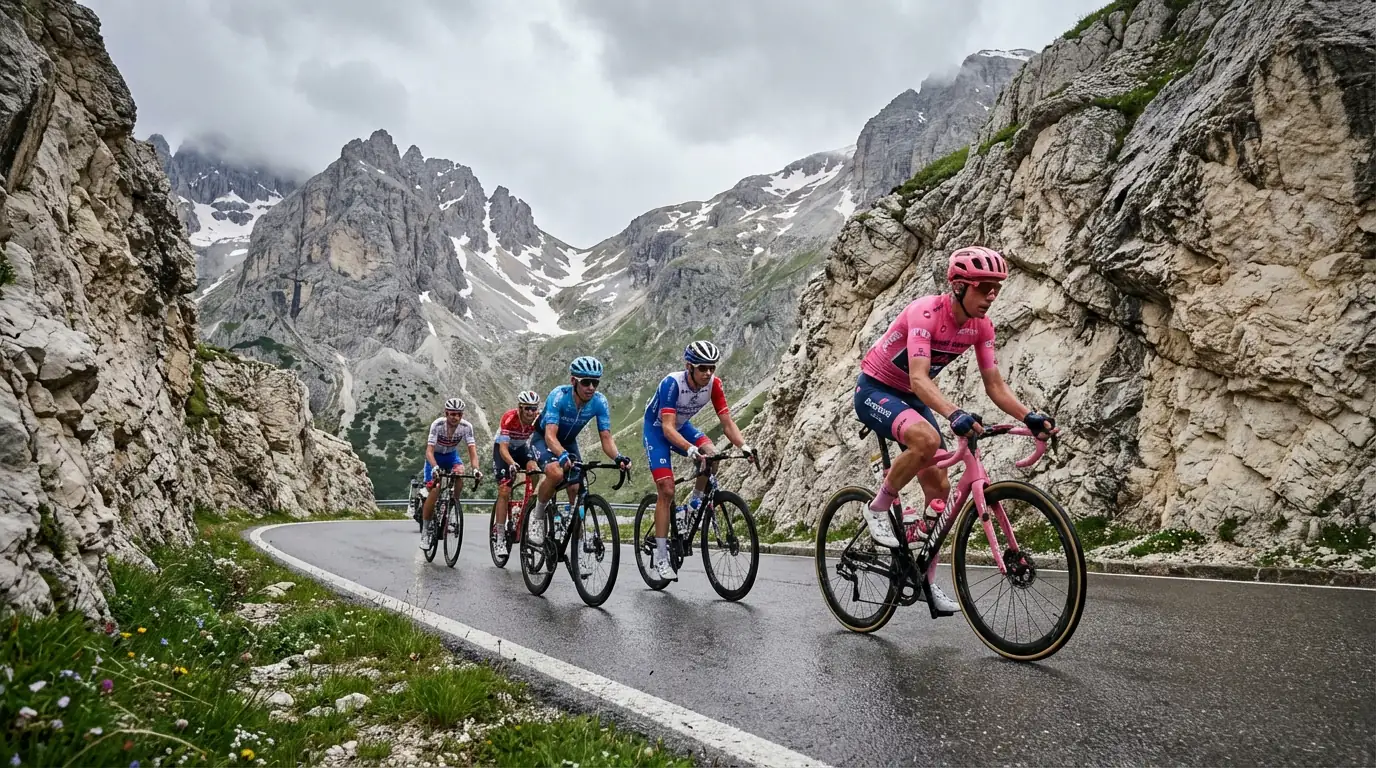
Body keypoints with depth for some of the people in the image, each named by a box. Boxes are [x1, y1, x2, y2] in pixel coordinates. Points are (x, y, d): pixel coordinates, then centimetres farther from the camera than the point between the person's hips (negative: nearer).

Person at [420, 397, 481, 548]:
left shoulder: (466, 426, -23)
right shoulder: (437, 424, -30)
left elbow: (472, 450, -27)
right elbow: (429, 451, -35)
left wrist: (476, 468, -46)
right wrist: (435, 468, -54)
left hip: (451, 455, 2)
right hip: (435, 456, -2)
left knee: (460, 473, -29)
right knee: (435, 489, -17)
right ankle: (425, 530, -2)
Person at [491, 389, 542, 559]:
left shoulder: (538, 419, -23)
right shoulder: (509, 418, -32)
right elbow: (503, 448, -37)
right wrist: (512, 463, -55)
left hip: (522, 448, 3)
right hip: (503, 449, -3)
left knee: (534, 469, -27)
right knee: (504, 491, -12)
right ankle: (500, 537, -7)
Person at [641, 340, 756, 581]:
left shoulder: (714, 384, -19)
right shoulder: (672, 383, -33)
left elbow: (727, 421, -19)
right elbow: (667, 427, -40)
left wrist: (743, 446, -36)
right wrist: (690, 449, -55)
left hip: (682, 426, 5)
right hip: (657, 429, -4)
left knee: (711, 455, -26)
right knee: (666, 491, -14)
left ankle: (695, 501, 1)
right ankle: (661, 557, -6)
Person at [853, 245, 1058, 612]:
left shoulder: (981, 326, -8)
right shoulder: (925, 313, -29)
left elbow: (995, 384, -6)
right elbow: (919, 379, -40)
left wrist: (1029, 416, -23)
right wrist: (955, 414, -56)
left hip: (910, 397, 7)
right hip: (874, 390, -7)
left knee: (939, 487, 1)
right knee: (928, 440, -36)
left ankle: (927, 578, 14)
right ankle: (879, 508, -12)